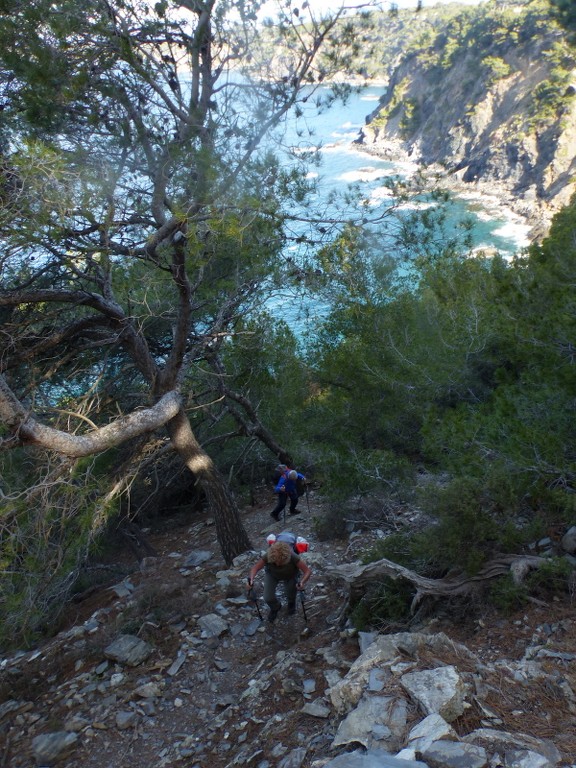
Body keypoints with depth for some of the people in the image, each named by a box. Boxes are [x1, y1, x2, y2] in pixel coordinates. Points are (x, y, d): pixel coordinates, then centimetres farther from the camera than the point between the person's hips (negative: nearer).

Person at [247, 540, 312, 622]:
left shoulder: (293, 557, -41)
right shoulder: (267, 556, -38)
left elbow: (308, 571, -35)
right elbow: (255, 567, -25)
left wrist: (302, 582, -54)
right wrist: (251, 579, -44)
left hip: (290, 575, -1)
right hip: (272, 574, 1)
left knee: (291, 596, -9)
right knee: (268, 598, -12)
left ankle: (291, 604, 32)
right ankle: (275, 607, 27)